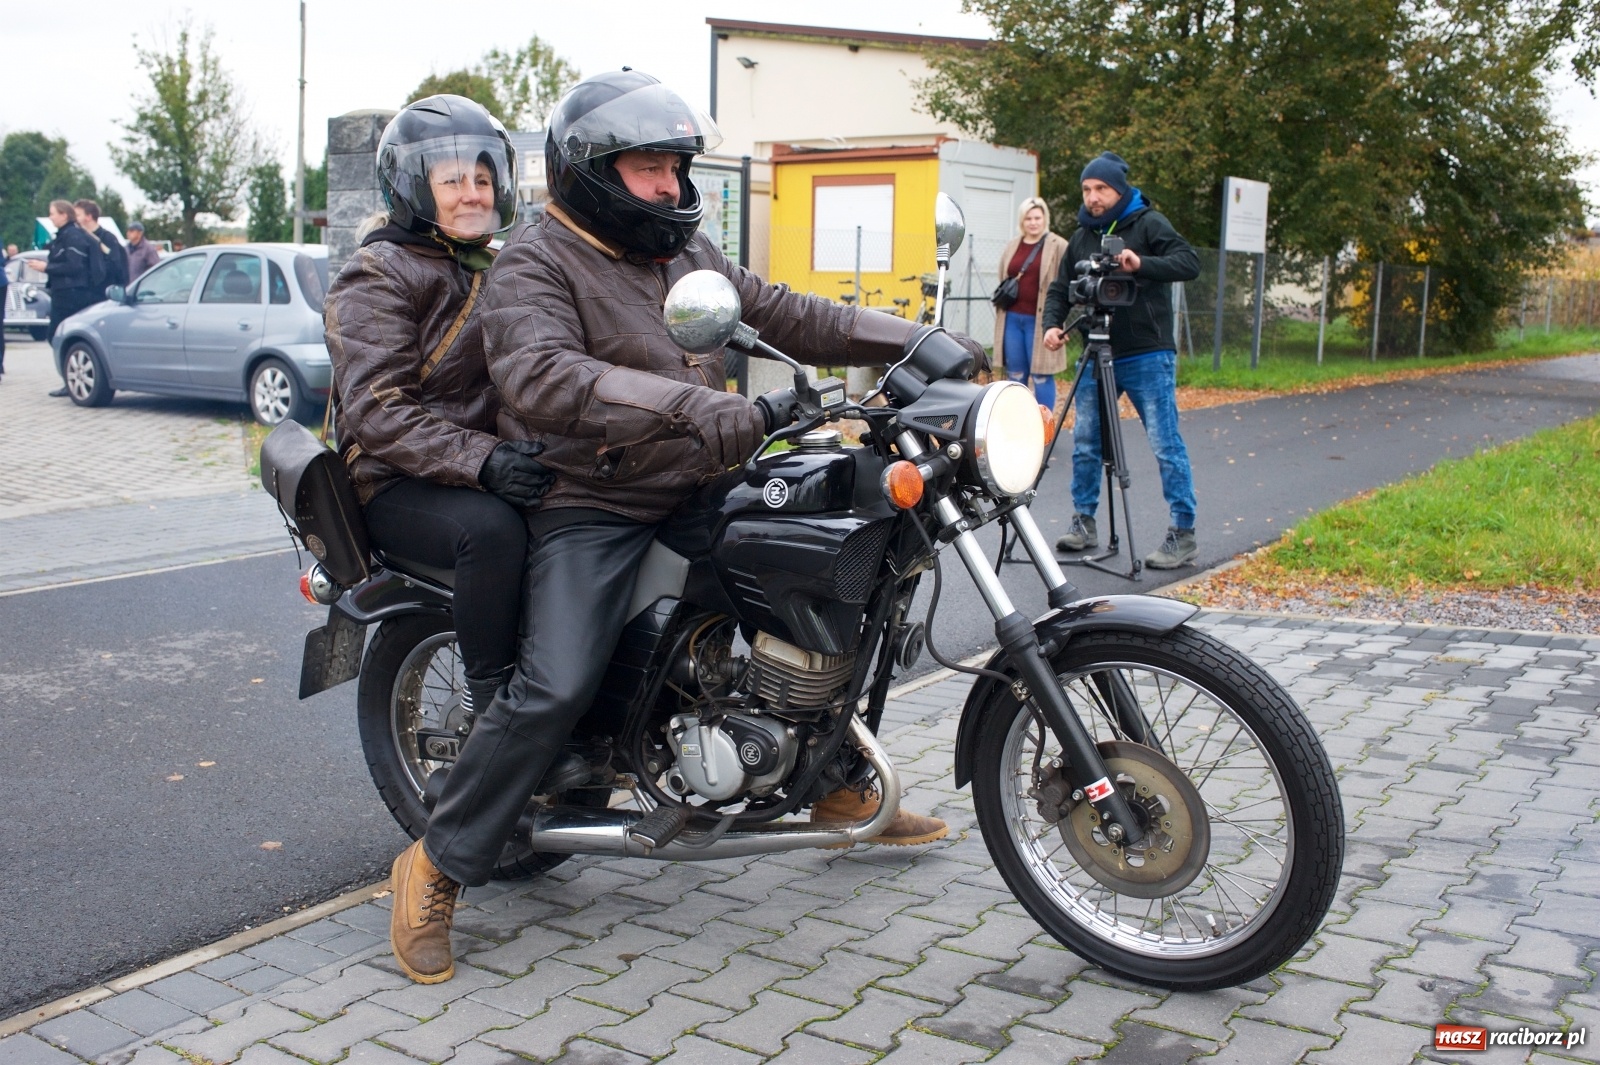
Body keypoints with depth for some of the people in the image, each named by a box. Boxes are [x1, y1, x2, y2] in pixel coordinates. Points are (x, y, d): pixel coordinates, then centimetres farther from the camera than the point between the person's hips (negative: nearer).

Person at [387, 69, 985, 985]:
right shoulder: (537, 261, -11)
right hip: (589, 507, -8)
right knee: (556, 690, -22)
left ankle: (840, 784, 28)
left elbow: (784, 315, 15)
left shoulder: (687, 249, 14)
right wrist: (695, 408, -41)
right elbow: (541, 377, -30)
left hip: (698, 491, 8)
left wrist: (914, 340, 5)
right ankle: (438, 868, -2)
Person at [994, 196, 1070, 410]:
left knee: (1041, 375, -2)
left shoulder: (1058, 246, -4)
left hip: (1039, 320, -5)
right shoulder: (1012, 246, 13)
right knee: (1015, 375, 11)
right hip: (1012, 318, 5)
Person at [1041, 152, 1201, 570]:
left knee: (1166, 444, -5)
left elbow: (1190, 263, -16)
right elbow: (1061, 287, 14)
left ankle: (1183, 534, 0)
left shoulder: (1148, 224, -4)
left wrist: (1142, 264, -32)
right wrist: (1053, 323, -6)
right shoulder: (1083, 235, 13)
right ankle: (1084, 523, 21)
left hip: (1147, 358, -6)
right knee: (1085, 441, 8)